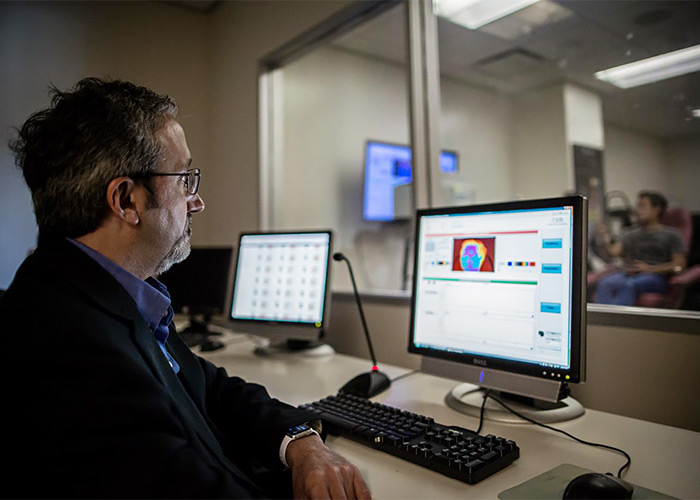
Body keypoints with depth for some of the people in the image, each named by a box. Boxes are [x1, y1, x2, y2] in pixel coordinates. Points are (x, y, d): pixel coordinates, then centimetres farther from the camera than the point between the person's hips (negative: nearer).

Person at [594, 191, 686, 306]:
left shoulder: (670, 235, 12)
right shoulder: (630, 234, 25)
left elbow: (679, 264, 1)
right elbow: (613, 251, 10)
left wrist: (649, 269, -9)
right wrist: (605, 243, -11)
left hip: (656, 276, -3)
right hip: (627, 274, 4)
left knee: (629, 285, -38)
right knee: (604, 284, -32)